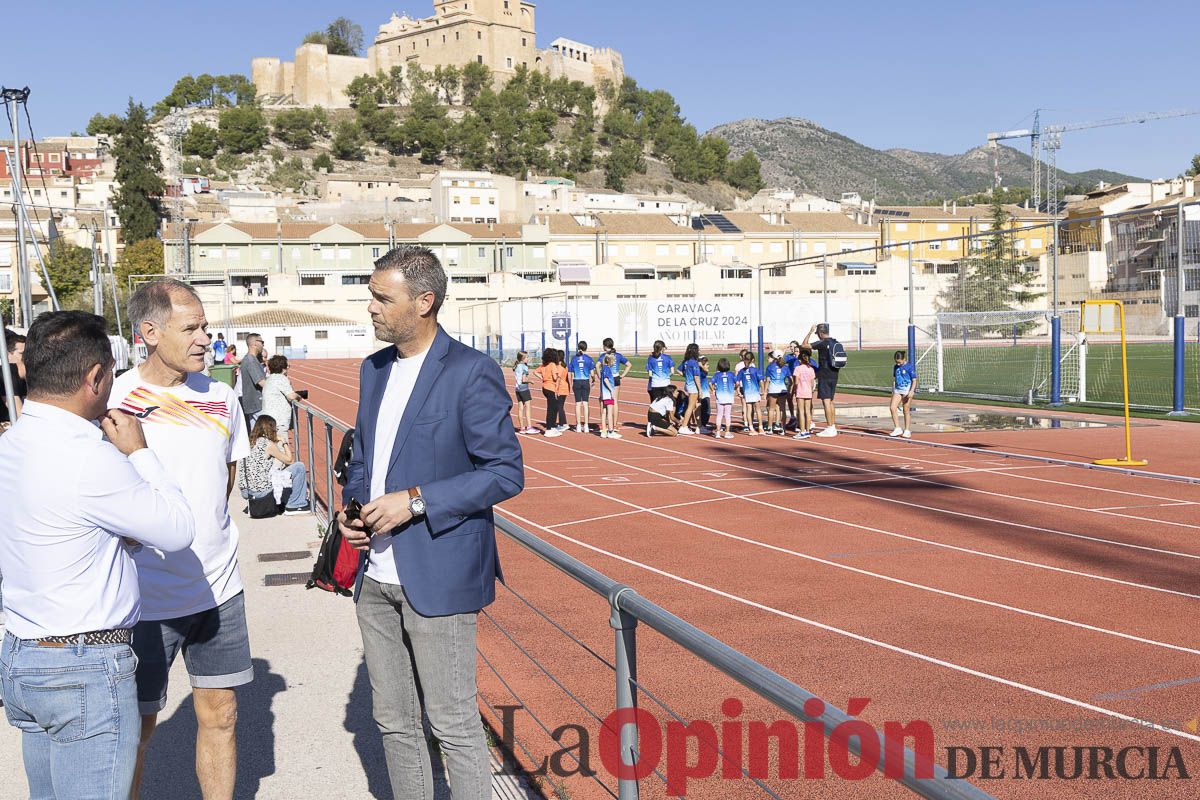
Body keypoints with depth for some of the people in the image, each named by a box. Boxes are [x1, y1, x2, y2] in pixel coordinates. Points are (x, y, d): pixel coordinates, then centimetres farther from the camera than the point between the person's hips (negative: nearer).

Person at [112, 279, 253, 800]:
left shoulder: (220, 398, 3)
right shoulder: (112, 403, -13)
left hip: (218, 588, 4)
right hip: (146, 597, -4)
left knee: (219, 714, 13)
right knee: (137, 729, 8)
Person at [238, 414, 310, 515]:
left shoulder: (251, 442, 11)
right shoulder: (268, 444, -11)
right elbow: (289, 460, -1)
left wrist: (276, 441, 18)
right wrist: (284, 442, 9)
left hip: (248, 491, 8)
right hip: (263, 490, -8)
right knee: (299, 467, 1)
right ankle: (293, 506, 8)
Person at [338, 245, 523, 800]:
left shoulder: (470, 373, -13)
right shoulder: (374, 369, 10)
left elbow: (506, 472, -14)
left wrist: (415, 500, -20)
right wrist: (350, 507, 1)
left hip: (438, 578, -7)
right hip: (376, 577, 7)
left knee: (454, 724, 3)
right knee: (393, 722, 18)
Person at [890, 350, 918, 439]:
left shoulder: (910, 367, -7)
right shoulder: (895, 367, 11)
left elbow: (914, 381, -8)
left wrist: (911, 392, -19)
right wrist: (893, 391, 18)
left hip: (907, 391, -5)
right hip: (897, 390, 5)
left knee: (906, 411, -1)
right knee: (893, 408, -10)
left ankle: (907, 431, 10)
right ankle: (898, 429, -1)